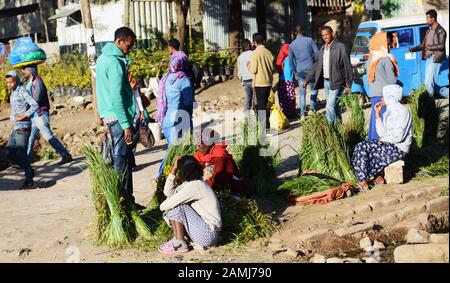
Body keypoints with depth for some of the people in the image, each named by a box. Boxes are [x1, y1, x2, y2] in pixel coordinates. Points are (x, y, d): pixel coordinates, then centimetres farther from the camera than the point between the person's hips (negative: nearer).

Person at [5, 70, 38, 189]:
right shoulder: (13, 93, 16)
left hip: (22, 129, -9)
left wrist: (23, 116, -22)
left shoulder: (22, 91, -11)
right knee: (10, 154, 8)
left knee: (21, 154, -7)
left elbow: (35, 105, -21)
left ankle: (29, 179, 3)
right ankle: (29, 170, 20)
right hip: (15, 129, 9)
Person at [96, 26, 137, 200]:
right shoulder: (115, 62, -17)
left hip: (108, 116, 10)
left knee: (122, 158, 14)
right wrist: (126, 125, -19)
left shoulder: (103, 58, 15)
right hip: (119, 117, -10)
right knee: (123, 161, -6)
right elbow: (116, 97, -21)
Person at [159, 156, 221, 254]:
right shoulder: (192, 183, 9)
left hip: (208, 235, -10)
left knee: (176, 207, -13)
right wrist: (174, 169, 3)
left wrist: (162, 206, 2)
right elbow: (168, 192, 7)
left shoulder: (195, 186, -20)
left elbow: (171, 203, -21)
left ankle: (179, 244, -8)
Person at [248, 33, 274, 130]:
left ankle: (264, 127, -2)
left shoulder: (255, 53, -13)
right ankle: (266, 124, 23)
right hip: (268, 82, 6)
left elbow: (253, 70, -13)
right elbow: (272, 68, 10)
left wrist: (249, 66, 6)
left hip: (259, 83, -6)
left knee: (261, 105, -1)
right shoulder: (268, 52, 4)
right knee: (265, 104, 17)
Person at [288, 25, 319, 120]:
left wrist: (295, 72, 17)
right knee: (314, 89, 17)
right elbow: (317, 53, -6)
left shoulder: (292, 45, 3)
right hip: (311, 69, -2)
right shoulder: (309, 40, -5)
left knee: (302, 93, 7)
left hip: (300, 70, 2)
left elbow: (291, 60, 7)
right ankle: (312, 108, 8)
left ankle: (302, 114, 6)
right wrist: (316, 64, 10)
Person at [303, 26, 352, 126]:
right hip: (325, 82, 7)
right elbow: (317, 66, 18)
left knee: (330, 106, -15)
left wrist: (348, 85, -12)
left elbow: (347, 67, -9)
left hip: (336, 82, -7)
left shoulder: (340, 47, -9)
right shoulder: (323, 49, 12)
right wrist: (307, 80, 12)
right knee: (334, 106, 14)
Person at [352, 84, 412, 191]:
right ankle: (378, 178, -4)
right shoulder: (389, 111, 12)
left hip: (399, 148, -9)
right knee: (360, 147, -8)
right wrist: (377, 114, 1)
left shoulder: (403, 111, -14)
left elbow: (398, 136, -21)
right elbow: (382, 133, 4)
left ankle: (364, 182, -6)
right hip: (388, 144, 9)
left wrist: (383, 139, -7)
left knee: (363, 150, -17)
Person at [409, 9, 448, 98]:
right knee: (429, 82, 11)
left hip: (436, 59, -9)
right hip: (428, 58, 9)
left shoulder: (440, 31, -8)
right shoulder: (429, 31, 16)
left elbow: (441, 46, -16)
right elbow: (423, 45, 18)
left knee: (429, 82, -12)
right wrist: (413, 49, 3)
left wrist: (429, 47, -24)